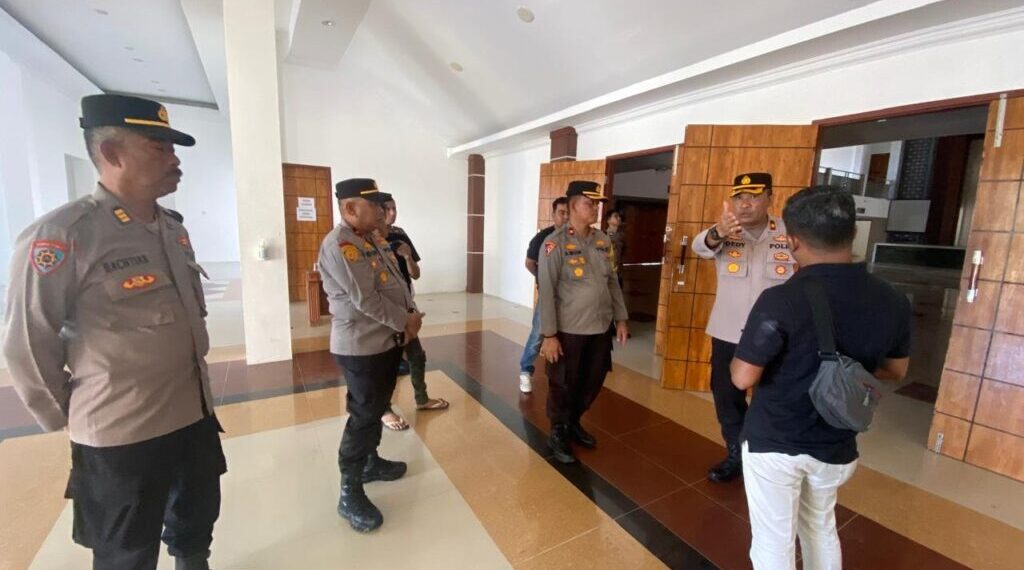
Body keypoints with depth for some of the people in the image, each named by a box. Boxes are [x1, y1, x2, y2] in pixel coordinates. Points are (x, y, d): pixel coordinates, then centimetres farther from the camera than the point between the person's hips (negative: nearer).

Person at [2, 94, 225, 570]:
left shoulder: (174, 231, 5)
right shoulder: (60, 236, -18)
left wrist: (195, 382, 15)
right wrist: (73, 419, -2)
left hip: (196, 415, 6)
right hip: (121, 437, -6)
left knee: (198, 520, 26)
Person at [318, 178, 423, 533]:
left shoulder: (373, 241, 12)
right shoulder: (338, 244, -19)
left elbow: (397, 283, 11)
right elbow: (365, 299, -25)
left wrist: (410, 318, -4)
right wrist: (406, 321, -15)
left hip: (387, 340, 9)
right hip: (361, 347, -9)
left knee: (377, 409, 21)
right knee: (364, 415, 0)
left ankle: (371, 462, 40)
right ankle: (350, 494, 16)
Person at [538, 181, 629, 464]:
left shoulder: (603, 240, 6)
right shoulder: (555, 243, -13)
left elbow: (612, 281, 13)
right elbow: (547, 291, -15)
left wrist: (621, 318, 11)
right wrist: (549, 334, -16)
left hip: (600, 328, 6)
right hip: (568, 330, -6)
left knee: (592, 382, 18)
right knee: (563, 385, 10)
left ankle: (574, 423, 43)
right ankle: (558, 433, 34)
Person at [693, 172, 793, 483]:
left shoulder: (790, 233, -7)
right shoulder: (723, 234, -6)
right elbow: (700, 245, -29)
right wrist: (718, 232, -51)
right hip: (727, 335, 2)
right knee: (727, 399, 14)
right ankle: (737, 455, 37)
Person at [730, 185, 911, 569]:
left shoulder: (780, 301, -26)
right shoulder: (892, 302, -7)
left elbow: (742, 378, -21)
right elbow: (895, 370, 9)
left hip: (773, 444, -5)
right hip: (837, 447, 5)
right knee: (821, 528, 29)